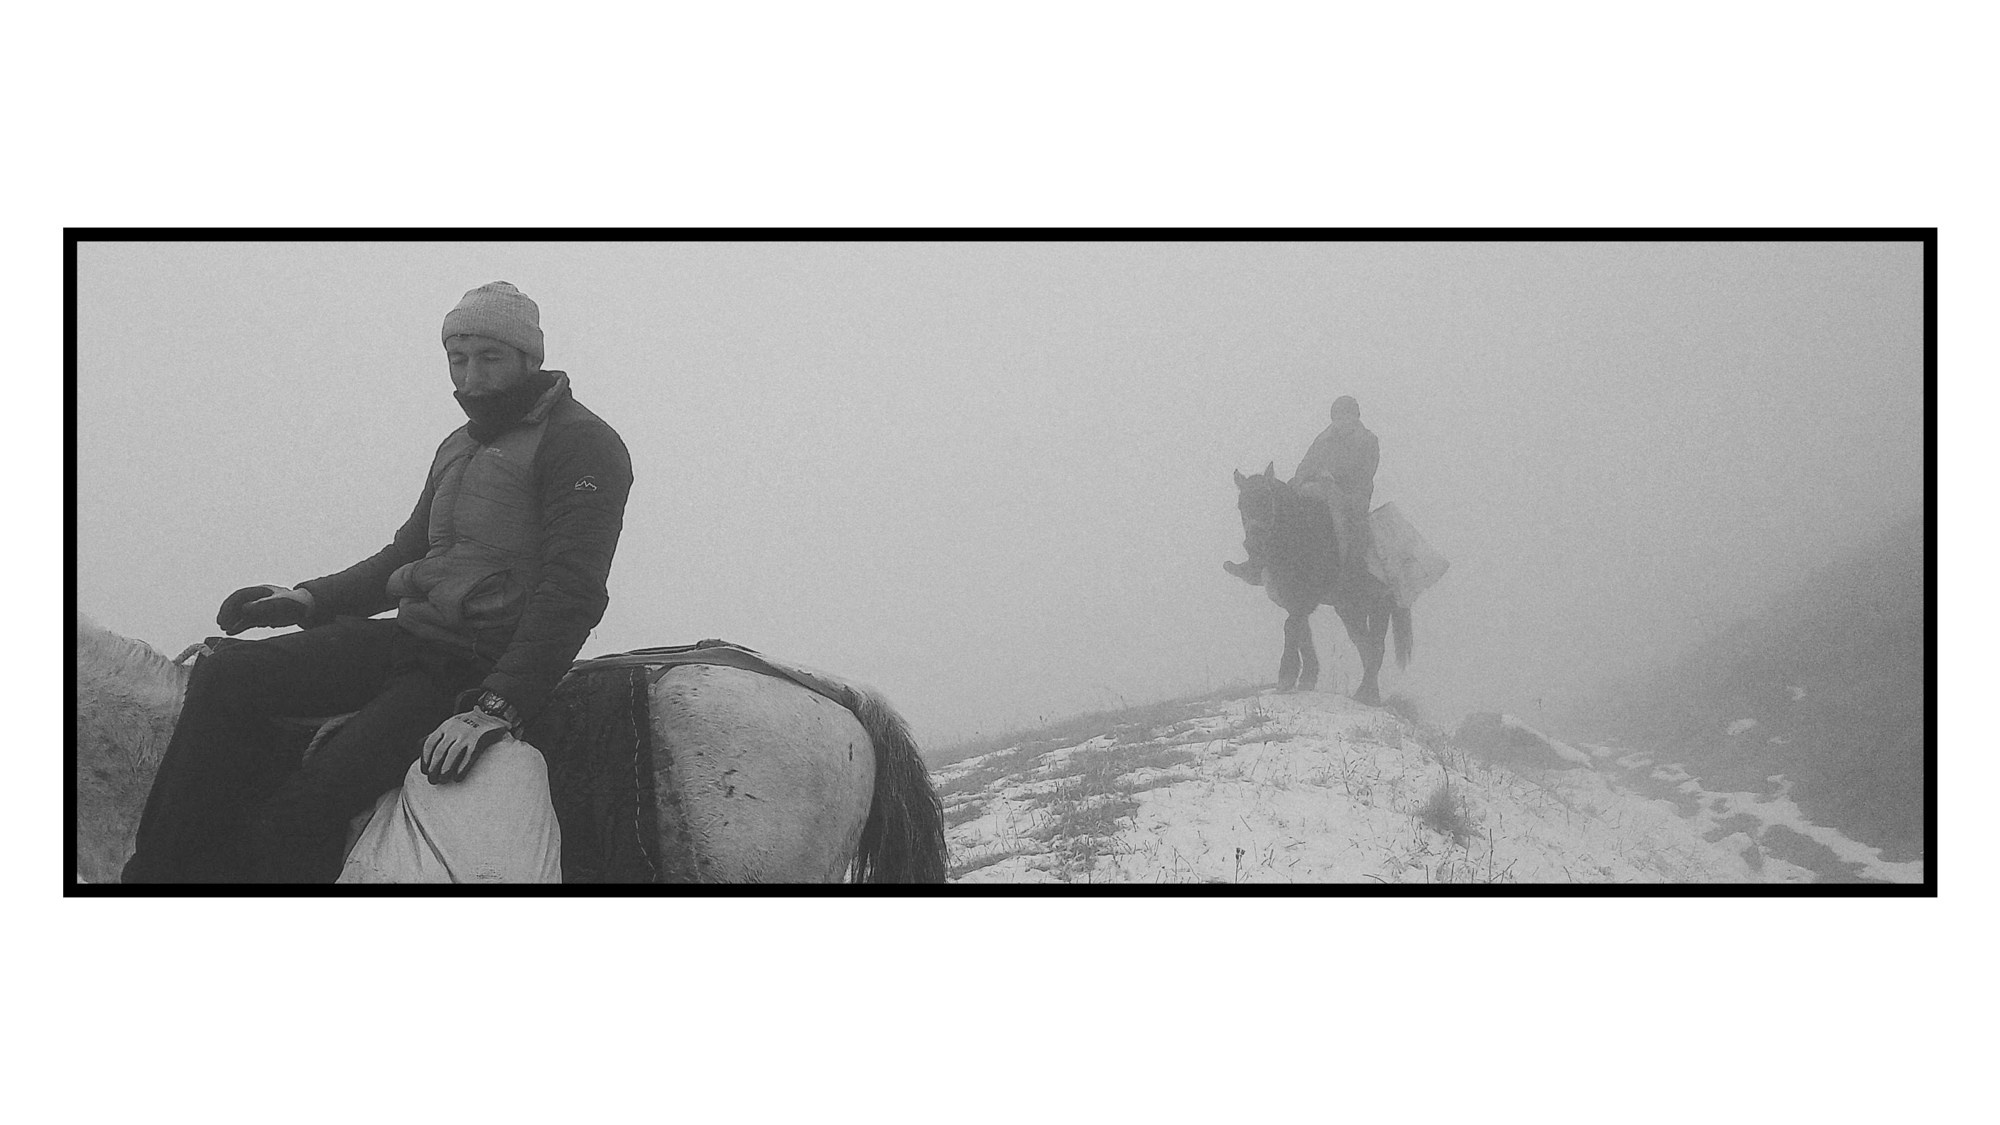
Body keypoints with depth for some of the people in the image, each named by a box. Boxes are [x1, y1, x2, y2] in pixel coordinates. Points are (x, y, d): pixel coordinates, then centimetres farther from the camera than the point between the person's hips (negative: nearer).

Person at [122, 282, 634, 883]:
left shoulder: (582, 444, -8)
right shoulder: (461, 445, 21)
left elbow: (573, 592, -17)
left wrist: (495, 709, -26)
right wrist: (310, 599, 14)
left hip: (481, 667, -9)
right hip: (410, 636, 9)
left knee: (312, 797, -26)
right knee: (224, 676, -8)